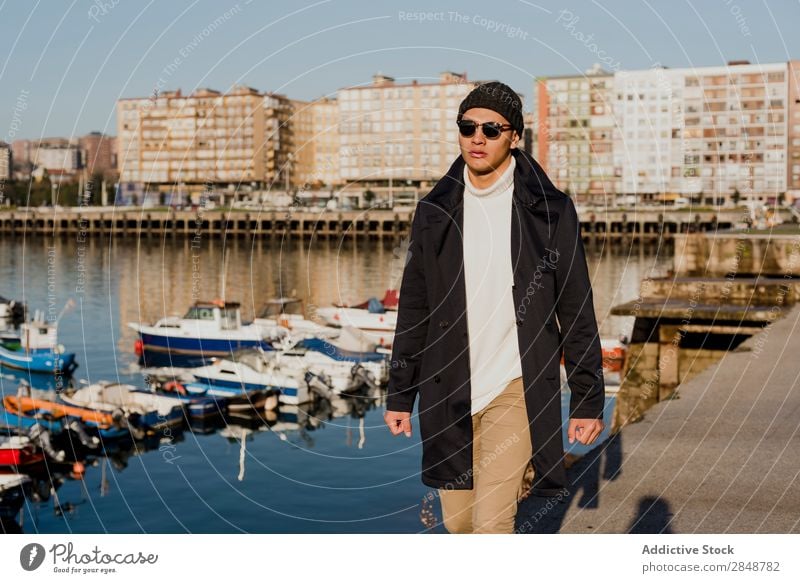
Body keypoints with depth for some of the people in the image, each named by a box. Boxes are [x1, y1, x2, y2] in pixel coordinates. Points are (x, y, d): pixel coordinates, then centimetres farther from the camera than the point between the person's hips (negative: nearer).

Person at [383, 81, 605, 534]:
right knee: (458, 521, 13)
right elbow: (414, 309, 9)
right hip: (449, 389, 4)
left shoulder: (549, 210, -4)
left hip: (516, 387, -3)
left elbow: (577, 310, -1)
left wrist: (589, 399, -3)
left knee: (490, 520, -11)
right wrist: (400, 394, 7)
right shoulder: (434, 211, 4)